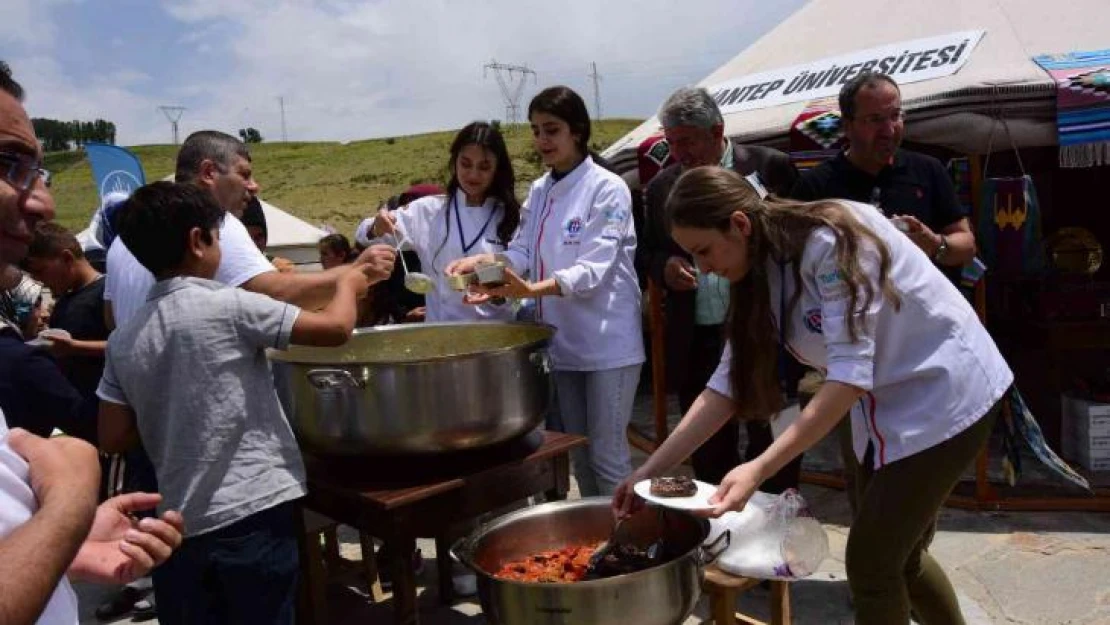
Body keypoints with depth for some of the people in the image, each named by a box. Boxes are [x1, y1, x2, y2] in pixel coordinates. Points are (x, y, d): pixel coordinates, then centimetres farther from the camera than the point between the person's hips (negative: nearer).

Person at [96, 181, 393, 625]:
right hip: (252, 513, -5)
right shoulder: (228, 307, -13)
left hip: (179, 522, 6)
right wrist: (351, 280, 6)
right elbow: (335, 328, -13)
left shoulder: (123, 340, 4)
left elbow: (113, 439, 6)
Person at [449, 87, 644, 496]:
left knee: (607, 455, 1)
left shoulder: (607, 188, -11)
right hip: (561, 340, 6)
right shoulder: (540, 191, 10)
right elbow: (521, 251, 5)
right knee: (578, 453, 16)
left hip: (607, 343, -6)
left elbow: (594, 267, -20)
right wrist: (481, 260, -16)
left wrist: (533, 289, -35)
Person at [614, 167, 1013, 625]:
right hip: (885, 406, 8)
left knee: (869, 561, -5)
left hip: (945, 395, -8)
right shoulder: (760, 274, -2)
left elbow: (851, 375, -30)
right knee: (896, 554, 18)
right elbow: (728, 383, -4)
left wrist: (759, 469, -37)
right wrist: (652, 468, -10)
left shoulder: (832, 241, -26)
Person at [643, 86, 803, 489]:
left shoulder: (770, 167, -3)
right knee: (709, 459, 13)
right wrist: (664, 267, -7)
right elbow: (650, 255, 16)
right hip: (696, 345, 3)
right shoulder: (661, 187, 7)